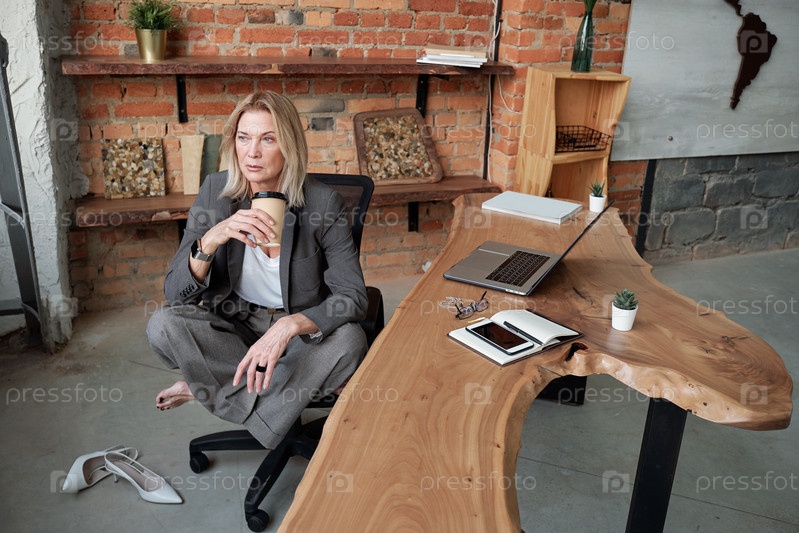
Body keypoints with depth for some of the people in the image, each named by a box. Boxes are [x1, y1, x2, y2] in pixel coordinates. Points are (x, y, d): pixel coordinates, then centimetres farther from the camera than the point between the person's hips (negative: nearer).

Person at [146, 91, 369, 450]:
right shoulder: (216, 191, -10)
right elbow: (175, 293, -13)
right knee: (162, 326, -25)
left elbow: (353, 296, -19)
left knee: (350, 340, -31)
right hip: (232, 325, 1)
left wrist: (287, 326, -36)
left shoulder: (323, 203, -17)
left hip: (302, 330, -1)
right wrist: (211, 239, -33)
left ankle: (216, 390, -12)